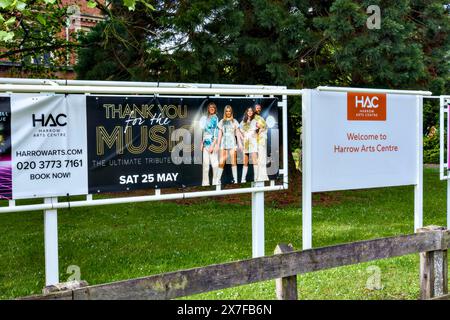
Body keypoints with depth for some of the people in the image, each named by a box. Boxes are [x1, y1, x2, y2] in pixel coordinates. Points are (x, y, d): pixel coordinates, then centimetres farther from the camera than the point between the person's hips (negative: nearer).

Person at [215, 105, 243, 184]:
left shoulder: (234, 121, 10)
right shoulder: (222, 122, 12)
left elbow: (237, 133, 8)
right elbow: (220, 134, 13)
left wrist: (240, 143, 0)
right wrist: (218, 144, 7)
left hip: (232, 142, -1)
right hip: (224, 142, 1)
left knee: (233, 162, -4)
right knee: (221, 162, -7)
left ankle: (235, 180, -1)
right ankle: (218, 180, -4)